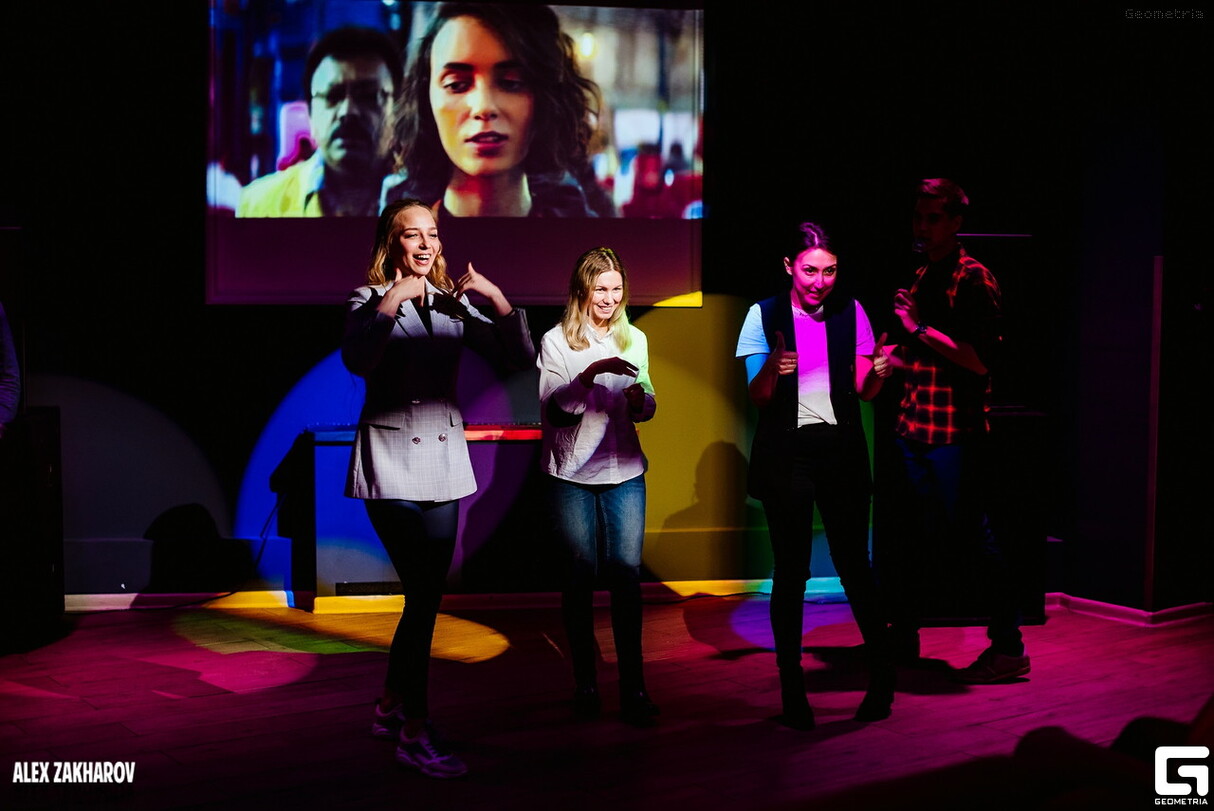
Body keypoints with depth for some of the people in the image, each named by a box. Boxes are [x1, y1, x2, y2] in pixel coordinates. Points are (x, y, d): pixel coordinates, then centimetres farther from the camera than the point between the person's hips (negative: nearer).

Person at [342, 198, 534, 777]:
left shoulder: (454, 304, 11)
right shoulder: (370, 300, -1)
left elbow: (521, 358, 4)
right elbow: (359, 361, -22)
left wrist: (496, 298, -7)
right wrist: (392, 300, -24)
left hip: (444, 462, 6)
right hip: (392, 464, -6)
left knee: (427, 594, 11)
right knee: (423, 594, -9)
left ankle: (391, 707, 28)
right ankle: (415, 733, 0)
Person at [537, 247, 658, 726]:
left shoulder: (635, 340, 12)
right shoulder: (556, 341, 2)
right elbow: (553, 408, -9)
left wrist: (641, 401, -7)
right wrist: (592, 373, -22)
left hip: (624, 472, 2)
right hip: (571, 475, -2)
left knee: (626, 571, -5)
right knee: (581, 575, 2)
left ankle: (633, 685, -1)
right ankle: (585, 682, 13)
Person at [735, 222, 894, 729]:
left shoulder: (850, 313, 6)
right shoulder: (764, 315, 0)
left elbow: (864, 390, 6)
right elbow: (757, 398, -3)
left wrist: (878, 372, -16)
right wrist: (773, 368, -23)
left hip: (841, 451, 1)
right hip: (785, 455, -1)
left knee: (853, 562, 1)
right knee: (790, 571, 3)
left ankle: (881, 677, 19)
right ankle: (792, 691, 12)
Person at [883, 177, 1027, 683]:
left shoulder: (973, 278, -9)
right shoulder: (920, 279, 16)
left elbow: (980, 358, -20)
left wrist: (919, 328, -17)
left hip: (955, 431, -8)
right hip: (914, 425, 8)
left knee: (969, 537, -4)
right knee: (909, 538, 14)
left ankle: (1008, 648, 6)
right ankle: (903, 639, 26)